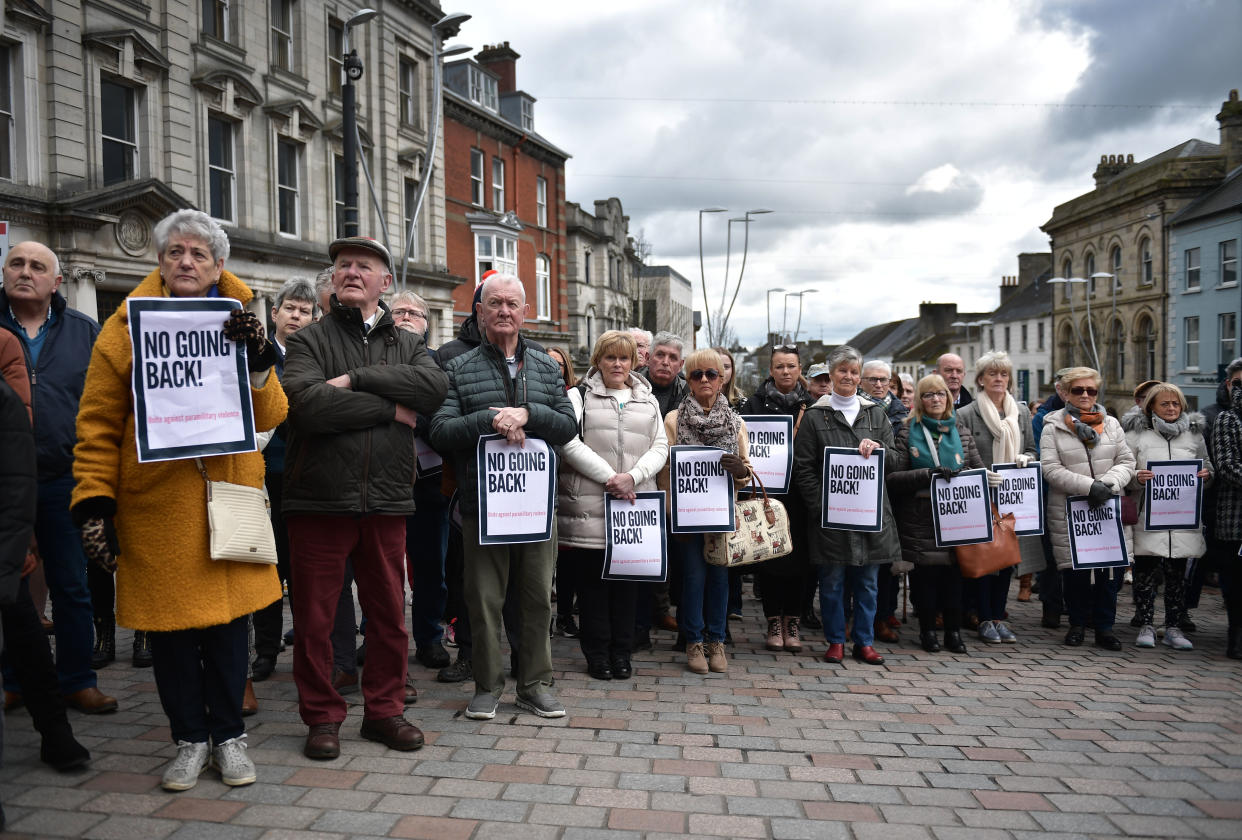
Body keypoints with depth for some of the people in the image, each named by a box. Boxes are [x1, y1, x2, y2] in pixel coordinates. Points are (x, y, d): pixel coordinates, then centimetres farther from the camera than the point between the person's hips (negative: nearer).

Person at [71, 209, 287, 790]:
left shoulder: (239, 325, 6)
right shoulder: (126, 329, 2)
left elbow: (269, 416, -3)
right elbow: (98, 427, 1)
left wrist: (256, 363, -19)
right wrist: (94, 501, -7)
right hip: (155, 506, -1)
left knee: (229, 620, 8)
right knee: (169, 624, 7)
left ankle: (228, 736, 25)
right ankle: (190, 740, 25)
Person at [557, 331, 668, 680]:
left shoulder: (648, 401, 16)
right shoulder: (579, 396, 5)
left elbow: (660, 447, 9)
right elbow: (568, 442, -7)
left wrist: (632, 477, -9)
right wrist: (608, 476, -13)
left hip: (635, 503, 3)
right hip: (589, 504, -3)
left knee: (628, 578, 6)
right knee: (593, 579, 1)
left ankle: (621, 652, 17)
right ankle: (597, 654, 12)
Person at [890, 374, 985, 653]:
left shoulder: (961, 431, 12)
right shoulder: (908, 432, 2)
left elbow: (978, 470, 13)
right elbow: (894, 476, -7)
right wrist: (929, 473, -18)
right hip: (920, 516, -2)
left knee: (954, 571, 2)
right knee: (924, 573, 0)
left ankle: (953, 631, 14)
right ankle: (927, 629, 14)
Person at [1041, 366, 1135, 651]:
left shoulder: (1111, 424, 11)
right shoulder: (1054, 427, -1)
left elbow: (1126, 462, 7)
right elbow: (1051, 469, -9)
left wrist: (1108, 484, -12)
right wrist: (1089, 485, -18)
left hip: (1109, 509, 3)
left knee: (1111, 567, 0)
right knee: (1074, 568, 2)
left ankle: (1105, 627, 13)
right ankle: (1077, 624, 19)